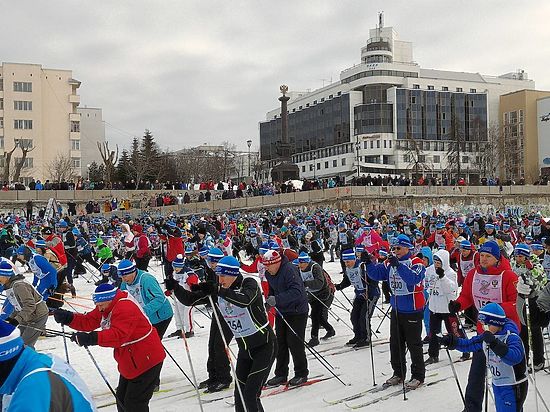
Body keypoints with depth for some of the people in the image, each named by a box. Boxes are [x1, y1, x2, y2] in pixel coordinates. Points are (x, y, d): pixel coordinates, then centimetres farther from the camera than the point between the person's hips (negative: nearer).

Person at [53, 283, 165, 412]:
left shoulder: (126, 308, -28)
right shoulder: (105, 308, 5)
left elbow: (118, 335, -40)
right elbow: (88, 322, 1)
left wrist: (93, 338, -49)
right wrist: (68, 318, -14)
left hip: (147, 361, -11)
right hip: (130, 362, 11)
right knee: (122, 398, 21)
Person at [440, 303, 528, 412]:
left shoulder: (511, 337, -22)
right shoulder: (486, 337, 2)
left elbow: (515, 357, -37)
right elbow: (469, 344, 11)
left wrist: (495, 344, -44)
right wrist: (452, 341, -3)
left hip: (513, 387, -8)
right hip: (497, 384, 8)